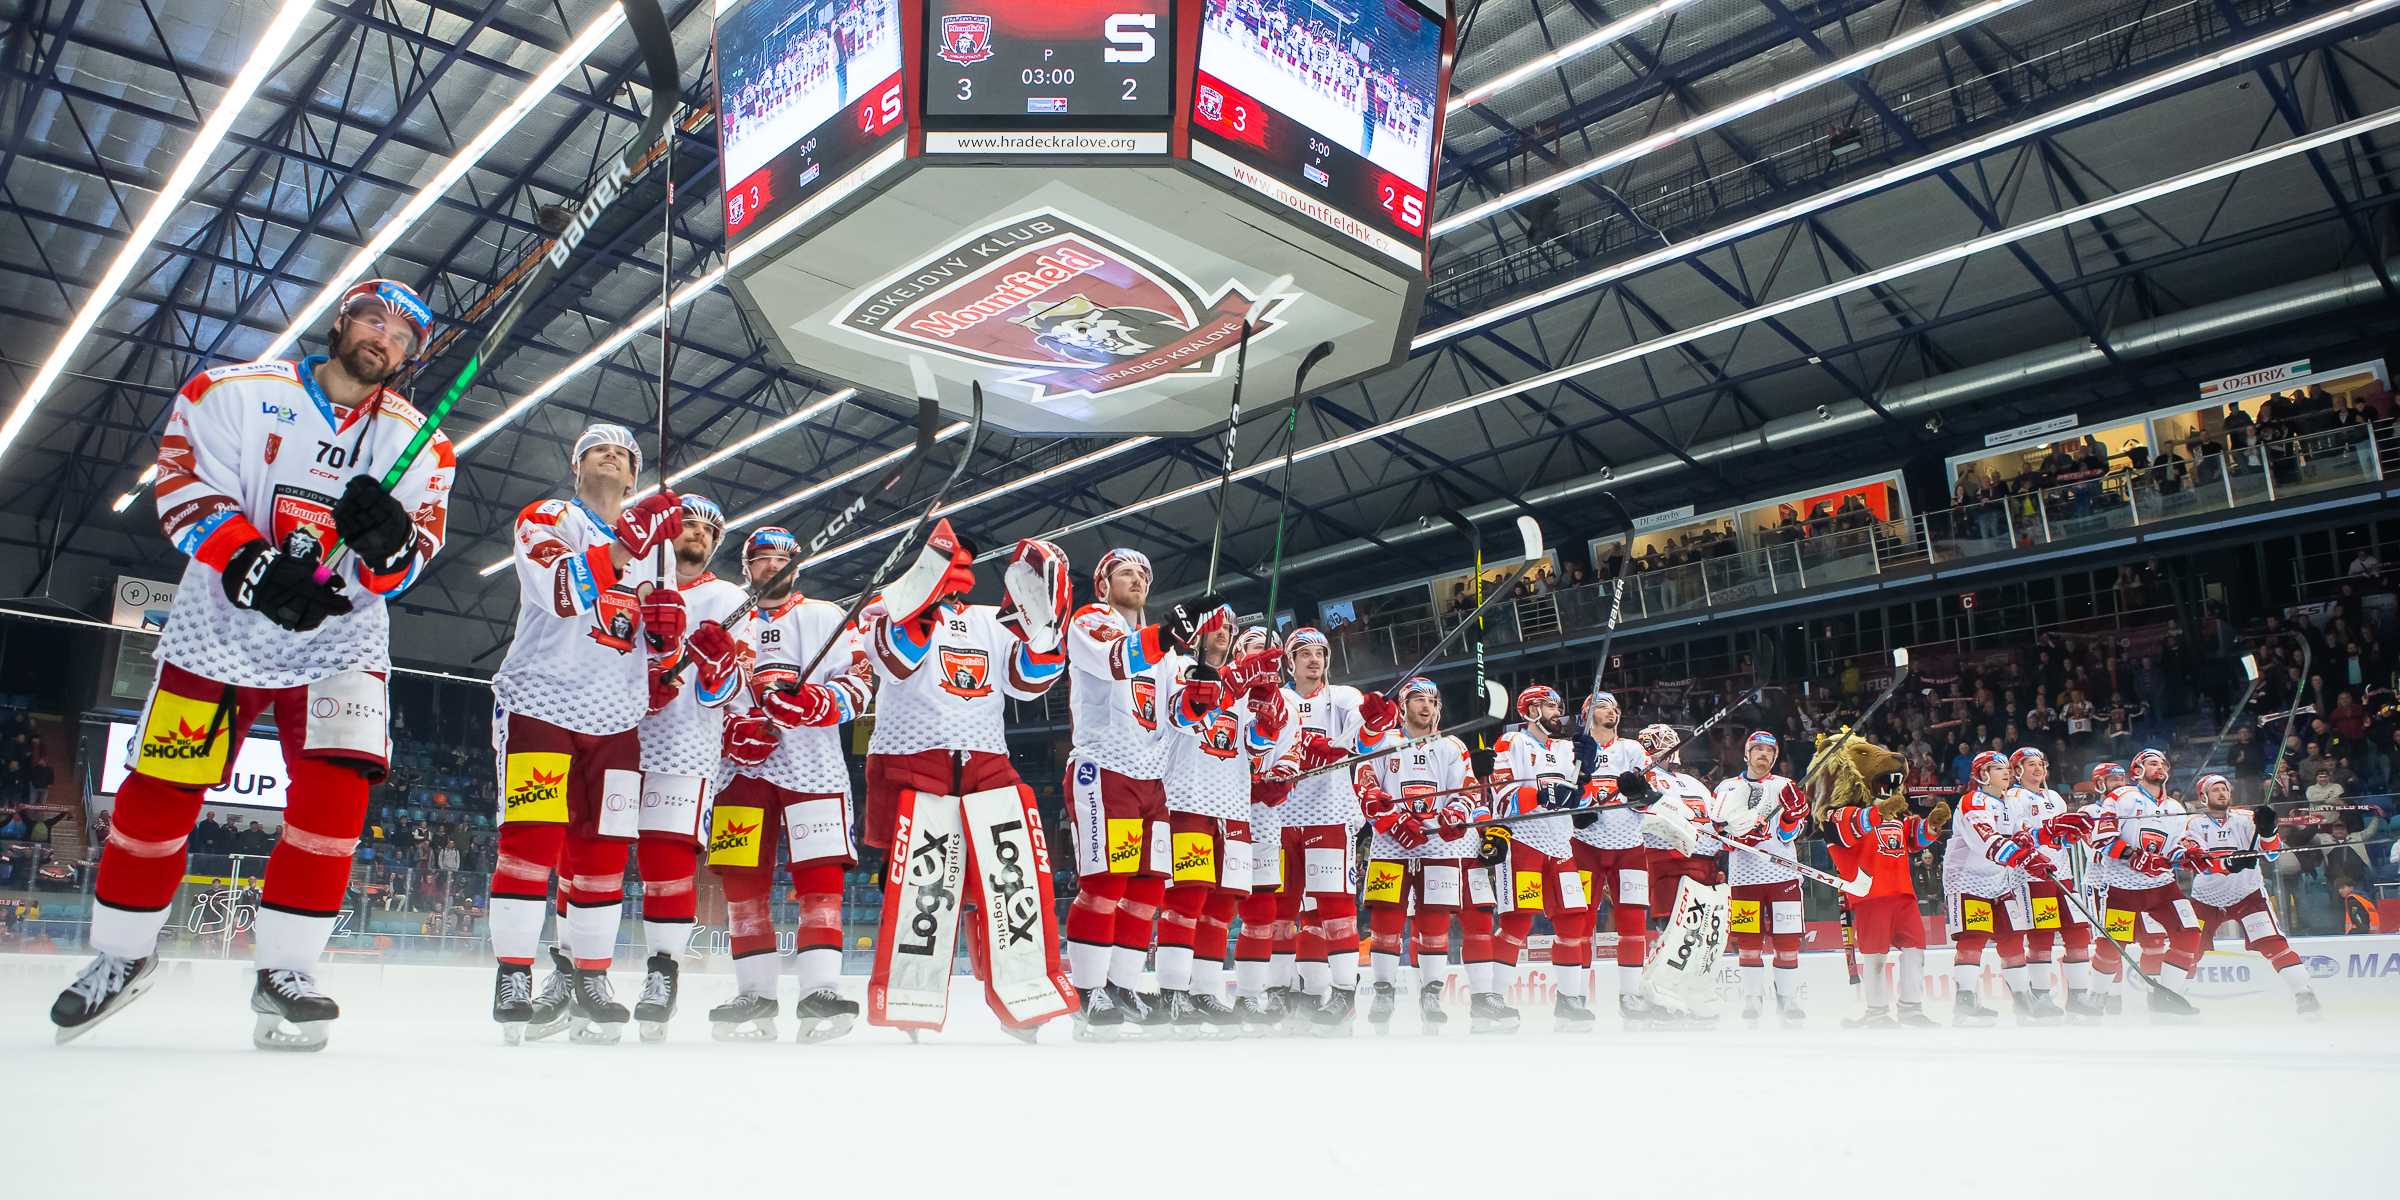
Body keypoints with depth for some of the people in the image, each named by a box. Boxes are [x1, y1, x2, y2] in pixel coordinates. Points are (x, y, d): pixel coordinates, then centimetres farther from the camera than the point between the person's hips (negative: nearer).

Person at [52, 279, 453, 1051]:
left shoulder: (419, 444, -2)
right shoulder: (234, 394, -5)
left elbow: (407, 562, -9)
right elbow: (186, 494, -12)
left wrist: (388, 541, -33)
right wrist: (251, 565, -28)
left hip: (338, 641, 1)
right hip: (219, 630, 0)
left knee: (334, 794, -15)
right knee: (158, 794, 3)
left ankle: (283, 973, -3)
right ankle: (121, 958, 26)